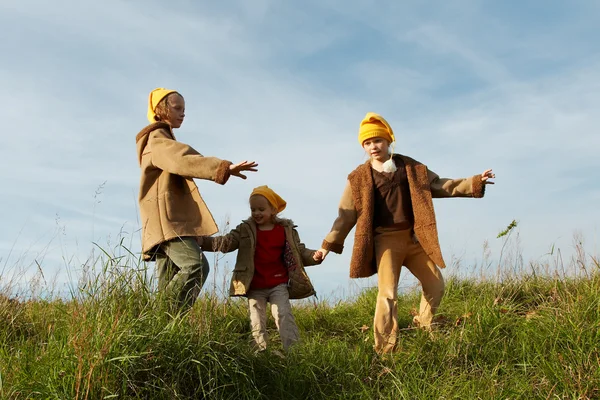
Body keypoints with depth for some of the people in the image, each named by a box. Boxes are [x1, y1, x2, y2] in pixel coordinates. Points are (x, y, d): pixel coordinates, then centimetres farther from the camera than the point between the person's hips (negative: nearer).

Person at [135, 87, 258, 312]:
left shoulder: (162, 141, 31)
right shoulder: (157, 138, -2)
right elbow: (184, 160, -21)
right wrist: (225, 168, -32)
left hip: (170, 218, 11)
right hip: (167, 217, -11)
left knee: (170, 282, 2)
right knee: (196, 265, -25)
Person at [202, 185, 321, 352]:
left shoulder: (286, 230, 1)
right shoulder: (245, 230, 1)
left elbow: (300, 252, 3)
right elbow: (226, 243, -7)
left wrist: (315, 256, -17)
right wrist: (202, 241, -20)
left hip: (279, 285, -1)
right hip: (255, 287, 2)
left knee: (283, 315, -10)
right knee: (257, 323, 7)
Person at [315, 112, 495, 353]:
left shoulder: (410, 167, 8)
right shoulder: (359, 178, -1)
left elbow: (438, 185, 11)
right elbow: (347, 215, 0)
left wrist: (474, 183, 3)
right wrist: (329, 244, -3)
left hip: (414, 237, 4)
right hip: (386, 240, -4)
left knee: (436, 285, 9)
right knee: (387, 294, -13)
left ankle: (423, 330, 32)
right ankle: (384, 352, -5)